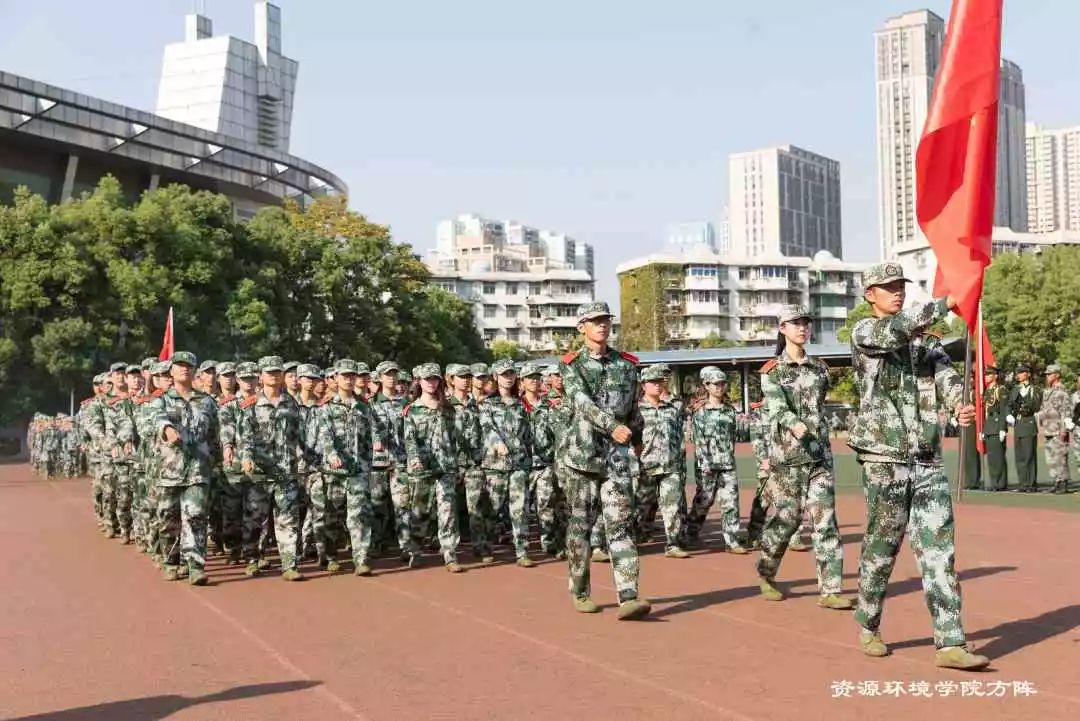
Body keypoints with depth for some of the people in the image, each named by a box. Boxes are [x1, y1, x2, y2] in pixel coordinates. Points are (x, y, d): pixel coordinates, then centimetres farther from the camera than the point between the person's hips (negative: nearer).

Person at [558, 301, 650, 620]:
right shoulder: (570, 365, -1)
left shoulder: (627, 364, 8)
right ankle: (580, 593, 21)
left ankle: (629, 597, -14)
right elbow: (583, 402, -19)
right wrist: (612, 427, -33)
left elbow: (635, 410, 19)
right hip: (580, 453, -1)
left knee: (619, 525, -7)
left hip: (616, 455, 2)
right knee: (580, 524, 7)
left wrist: (637, 439, 29)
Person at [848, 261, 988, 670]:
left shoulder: (927, 341, 15)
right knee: (881, 546, 6)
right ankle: (868, 626, 25)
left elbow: (945, 375, -4)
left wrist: (961, 404, -25)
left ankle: (949, 644, 0)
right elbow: (895, 330, -22)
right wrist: (947, 302, -24)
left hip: (928, 460, 4)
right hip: (884, 458, -4)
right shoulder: (864, 333, 1)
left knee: (939, 550, -1)